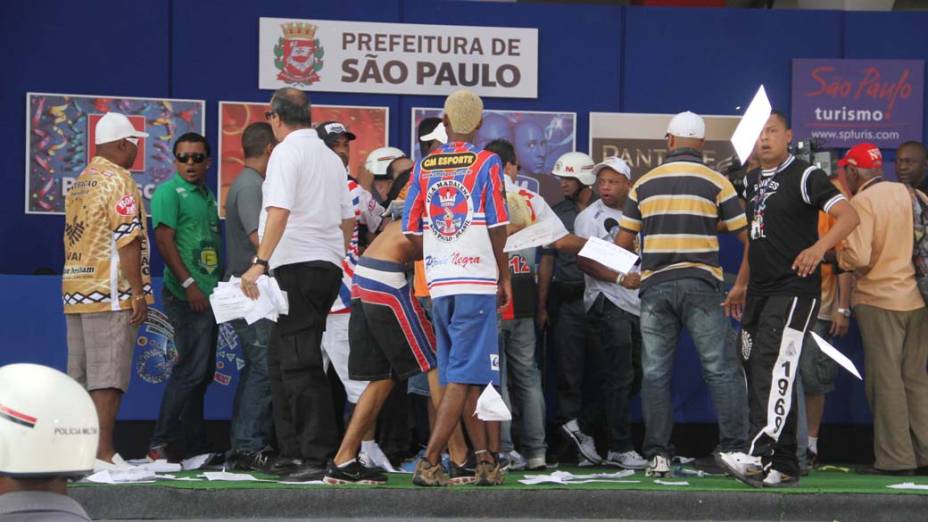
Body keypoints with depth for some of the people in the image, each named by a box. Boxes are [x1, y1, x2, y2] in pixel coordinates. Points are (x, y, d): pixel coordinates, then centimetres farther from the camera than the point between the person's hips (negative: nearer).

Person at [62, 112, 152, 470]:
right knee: (108, 376, -8)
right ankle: (102, 452, -11)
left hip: (75, 292, 8)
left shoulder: (80, 183, 18)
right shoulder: (119, 181, -9)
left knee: (80, 377, 9)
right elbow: (127, 242, -16)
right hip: (111, 293, -8)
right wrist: (138, 294, -15)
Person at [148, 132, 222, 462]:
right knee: (192, 369, -14)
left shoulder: (208, 195, 20)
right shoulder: (169, 192, -6)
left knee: (202, 372, 11)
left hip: (209, 295, 9)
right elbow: (164, 241, -14)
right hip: (186, 296, -9)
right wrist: (189, 283, -20)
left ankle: (196, 445, 17)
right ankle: (161, 443, -10)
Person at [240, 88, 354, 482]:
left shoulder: (287, 152, -8)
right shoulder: (331, 157, 18)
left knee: (299, 364, -9)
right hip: (328, 265, 9)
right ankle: (293, 453, 17)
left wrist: (260, 263, -26)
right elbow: (348, 220, 23)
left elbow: (279, 212, -21)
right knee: (282, 360, 16)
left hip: (298, 265, -9)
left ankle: (318, 456, -12)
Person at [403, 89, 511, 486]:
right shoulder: (487, 164, -3)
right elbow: (497, 227, -6)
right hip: (477, 281, -5)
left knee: (468, 377, 13)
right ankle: (429, 462, -13)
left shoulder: (423, 167, 8)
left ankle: (486, 461, 14)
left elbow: (411, 230, 7)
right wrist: (504, 276, 5)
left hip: (438, 284, 5)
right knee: (464, 376, -5)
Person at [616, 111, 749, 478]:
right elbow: (745, 237, 1)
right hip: (700, 284, -2)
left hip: (655, 286, 2)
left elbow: (623, 243, 12)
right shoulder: (715, 182, 1)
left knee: (655, 374, 6)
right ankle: (733, 447, -5)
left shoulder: (644, 183, 8)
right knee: (721, 370, 1)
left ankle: (657, 454, 3)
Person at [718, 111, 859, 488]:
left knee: (773, 369, -20)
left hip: (794, 290, -8)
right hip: (759, 292, 8)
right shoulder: (751, 182, 18)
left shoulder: (804, 176, -6)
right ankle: (784, 467, 14)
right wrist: (741, 284, 28)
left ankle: (758, 457, -30)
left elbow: (849, 216, -15)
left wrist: (819, 247, -30)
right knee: (758, 373, 8)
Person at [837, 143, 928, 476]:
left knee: (885, 379, 0)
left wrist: (836, 256, 1)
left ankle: (896, 458, 0)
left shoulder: (861, 202, -11)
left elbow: (859, 259, -18)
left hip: (879, 300, -6)